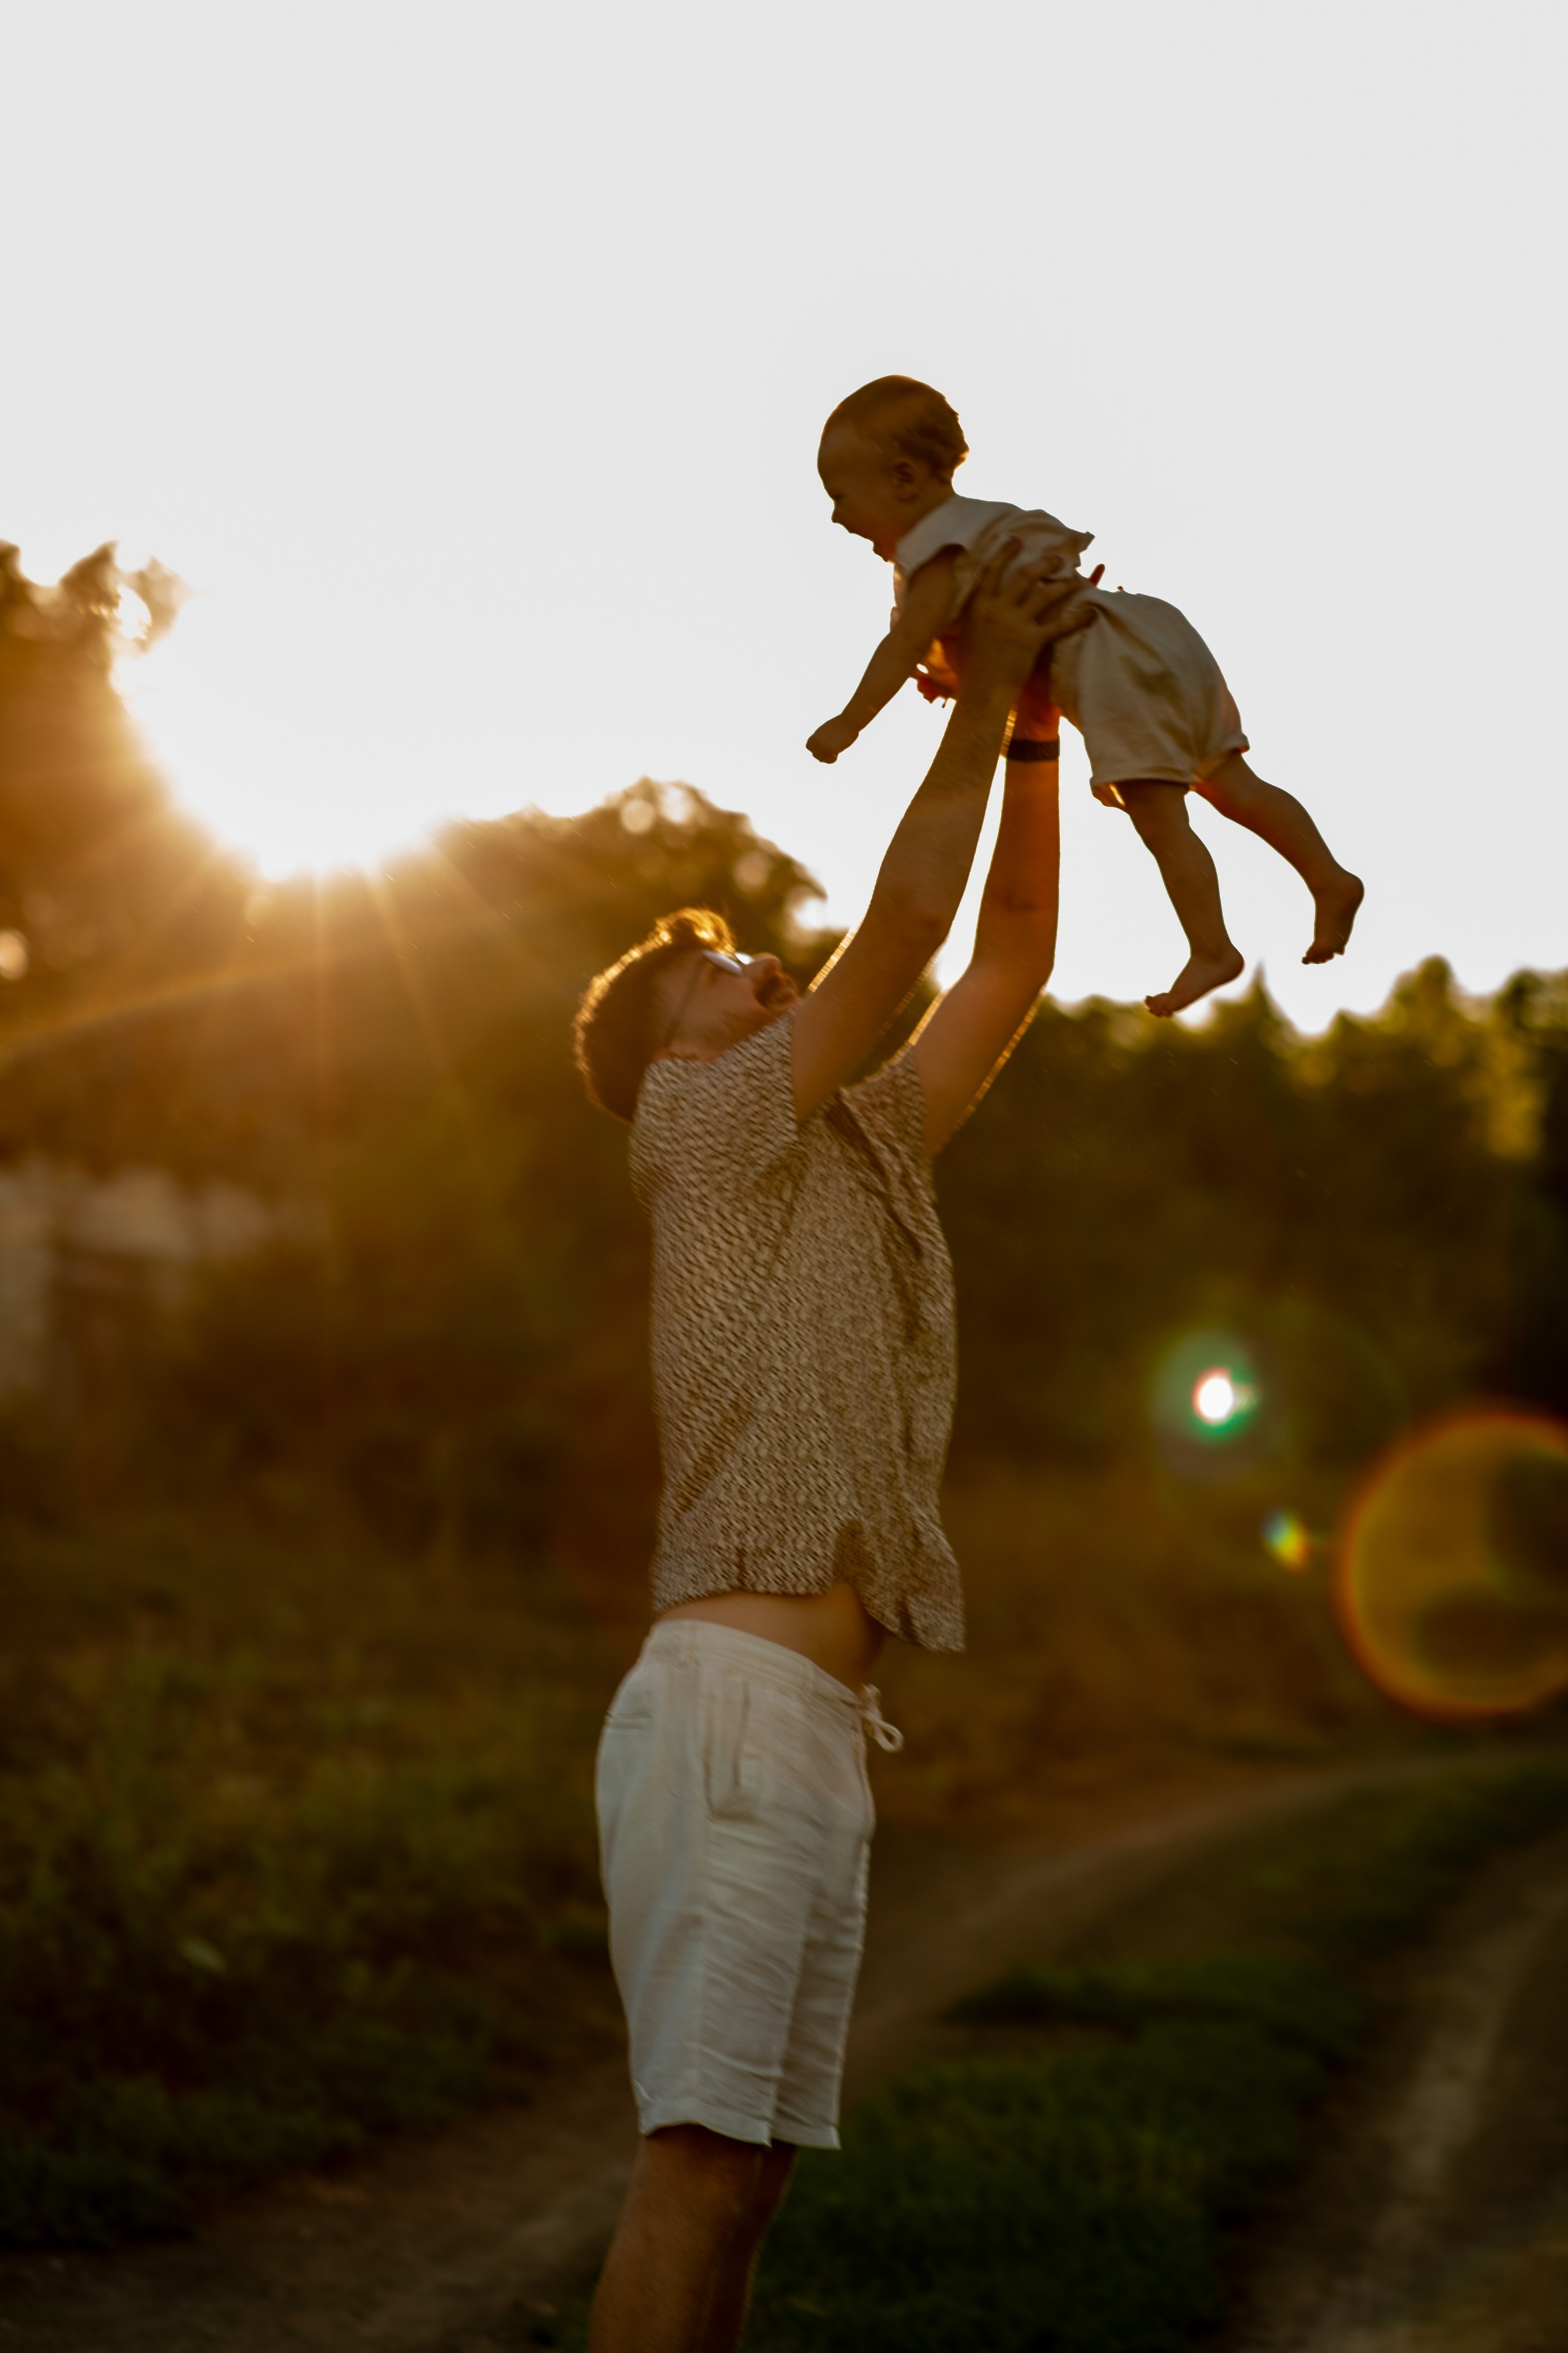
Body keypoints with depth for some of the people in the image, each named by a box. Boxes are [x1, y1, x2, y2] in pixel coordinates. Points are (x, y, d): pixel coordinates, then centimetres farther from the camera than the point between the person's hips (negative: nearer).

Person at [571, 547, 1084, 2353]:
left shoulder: (863, 1148, 24)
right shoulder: (702, 1128, 3)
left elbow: (1007, 964, 24)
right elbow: (902, 931, -4)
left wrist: (1033, 722, 18)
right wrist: (980, 696, 2)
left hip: (816, 1726, 9)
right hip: (732, 1697, -9)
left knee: (749, 2161, 6)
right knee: (702, 2159, -13)